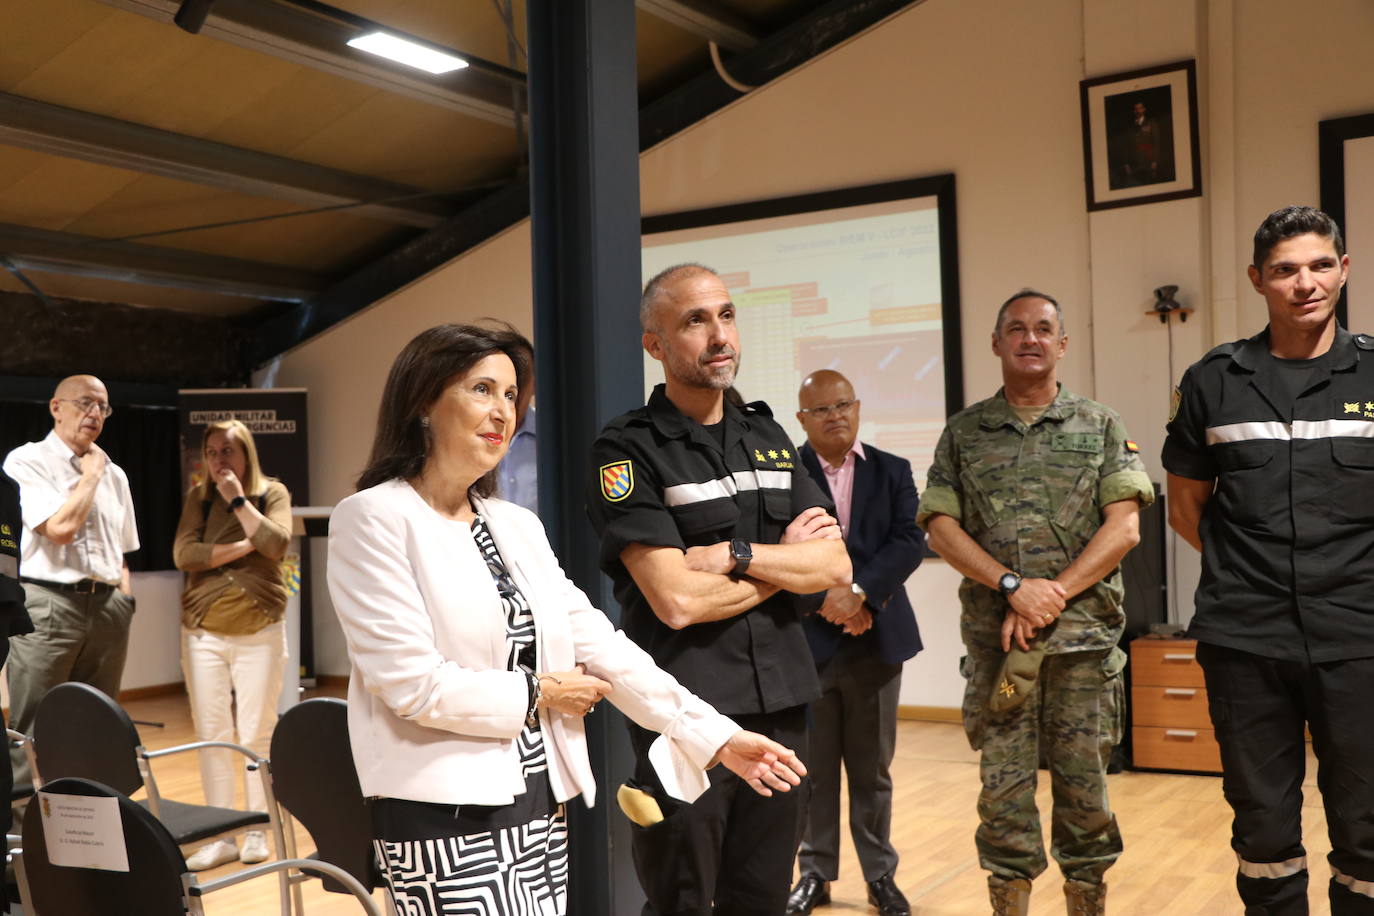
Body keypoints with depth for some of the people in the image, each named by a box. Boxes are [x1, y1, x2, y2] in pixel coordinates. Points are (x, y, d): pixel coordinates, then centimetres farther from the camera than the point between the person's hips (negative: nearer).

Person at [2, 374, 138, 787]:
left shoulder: (114, 474, 16)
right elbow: (60, 528, -15)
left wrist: (124, 605, 11)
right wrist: (90, 474, -3)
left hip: (107, 606, 6)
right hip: (49, 604, -6)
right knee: (34, 733, -6)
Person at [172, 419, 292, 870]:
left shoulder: (272, 492, 2)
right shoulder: (198, 497, 6)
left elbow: (276, 544, -15)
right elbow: (184, 555, -7)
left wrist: (237, 499, -12)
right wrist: (244, 546, -12)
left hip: (259, 633, -2)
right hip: (203, 632, 2)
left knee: (257, 734, 1)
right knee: (212, 735, 2)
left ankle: (259, 829, 13)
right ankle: (220, 836, 9)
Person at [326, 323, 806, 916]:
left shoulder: (518, 526, 11)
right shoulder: (374, 518, -9)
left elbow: (595, 641, 7)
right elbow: (412, 682, -16)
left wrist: (712, 735, 1)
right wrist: (537, 694, -5)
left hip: (539, 801, 7)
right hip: (446, 814, -6)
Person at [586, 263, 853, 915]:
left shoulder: (769, 438, 10)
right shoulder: (628, 450, -9)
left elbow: (835, 567, 1)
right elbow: (677, 600, -18)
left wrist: (735, 554, -14)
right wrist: (787, 558, -6)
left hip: (782, 706, 6)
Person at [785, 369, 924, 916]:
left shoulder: (892, 471, 6)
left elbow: (909, 541, -6)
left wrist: (858, 593, -18)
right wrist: (825, 600, -17)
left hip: (876, 639, 1)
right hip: (805, 640, -1)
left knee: (873, 769, 11)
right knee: (811, 768, 8)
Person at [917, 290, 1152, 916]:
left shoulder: (1100, 427, 7)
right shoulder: (963, 433, 8)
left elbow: (1124, 527, -1)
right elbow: (941, 526, 1)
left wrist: (1055, 594, -11)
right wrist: (1014, 587, -12)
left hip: (1084, 634, 0)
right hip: (994, 635, 0)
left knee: (1084, 782, 5)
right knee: (1004, 784, 3)